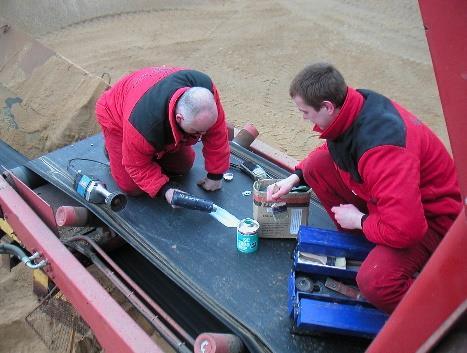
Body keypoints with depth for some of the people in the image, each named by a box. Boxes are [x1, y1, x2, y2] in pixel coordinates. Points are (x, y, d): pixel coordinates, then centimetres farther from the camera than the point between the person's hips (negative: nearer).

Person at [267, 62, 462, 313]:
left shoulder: (382, 146, -38)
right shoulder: (353, 106, -12)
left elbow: (404, 230, -39)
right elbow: (332, 149, 11)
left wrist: (359, 221, -19)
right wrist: (294, 178, -2)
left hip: (428, 216, -8)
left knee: (374, 282, -32)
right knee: (316, 164, -7)